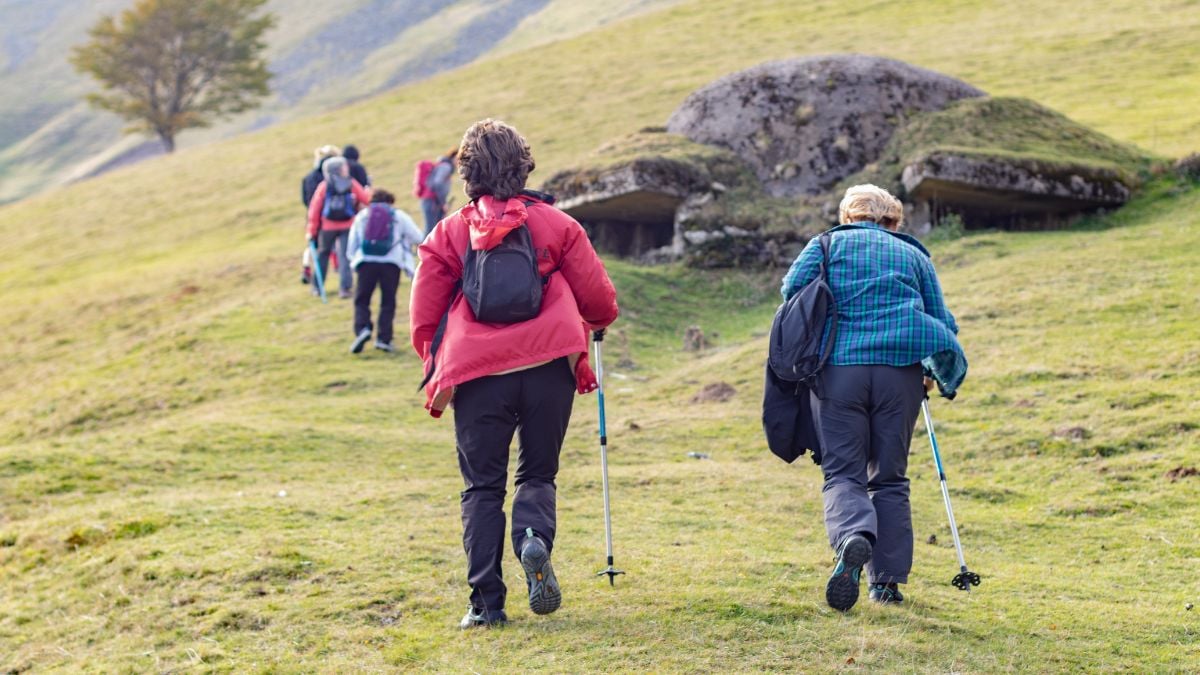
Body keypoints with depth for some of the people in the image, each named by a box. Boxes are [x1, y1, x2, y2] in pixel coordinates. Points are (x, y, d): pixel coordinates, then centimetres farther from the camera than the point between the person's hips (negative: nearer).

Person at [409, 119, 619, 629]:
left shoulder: (448, 233, 8)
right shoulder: (555, 223, 7)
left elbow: (424, 317, 9)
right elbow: (598, 297, 11)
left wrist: (438, 374, 23)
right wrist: (597, 321, 34)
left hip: (477, 374, 0)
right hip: (549, 364, 0)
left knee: (482, 486, 10)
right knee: (537, 473, 14)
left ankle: (486, 602, 1)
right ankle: (534, 539, -18)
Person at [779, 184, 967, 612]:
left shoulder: (828, 244, 16)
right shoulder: (914, 254, 21)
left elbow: (793, 287, -1)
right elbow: (943, 324, 18)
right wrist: (936, 373, 35)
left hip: (838, 366, -1)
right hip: (901, 368, 2)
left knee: (842, 472, 2)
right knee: (889, 477, 13)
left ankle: (853, 538, -29)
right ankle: (888, 580, 8)